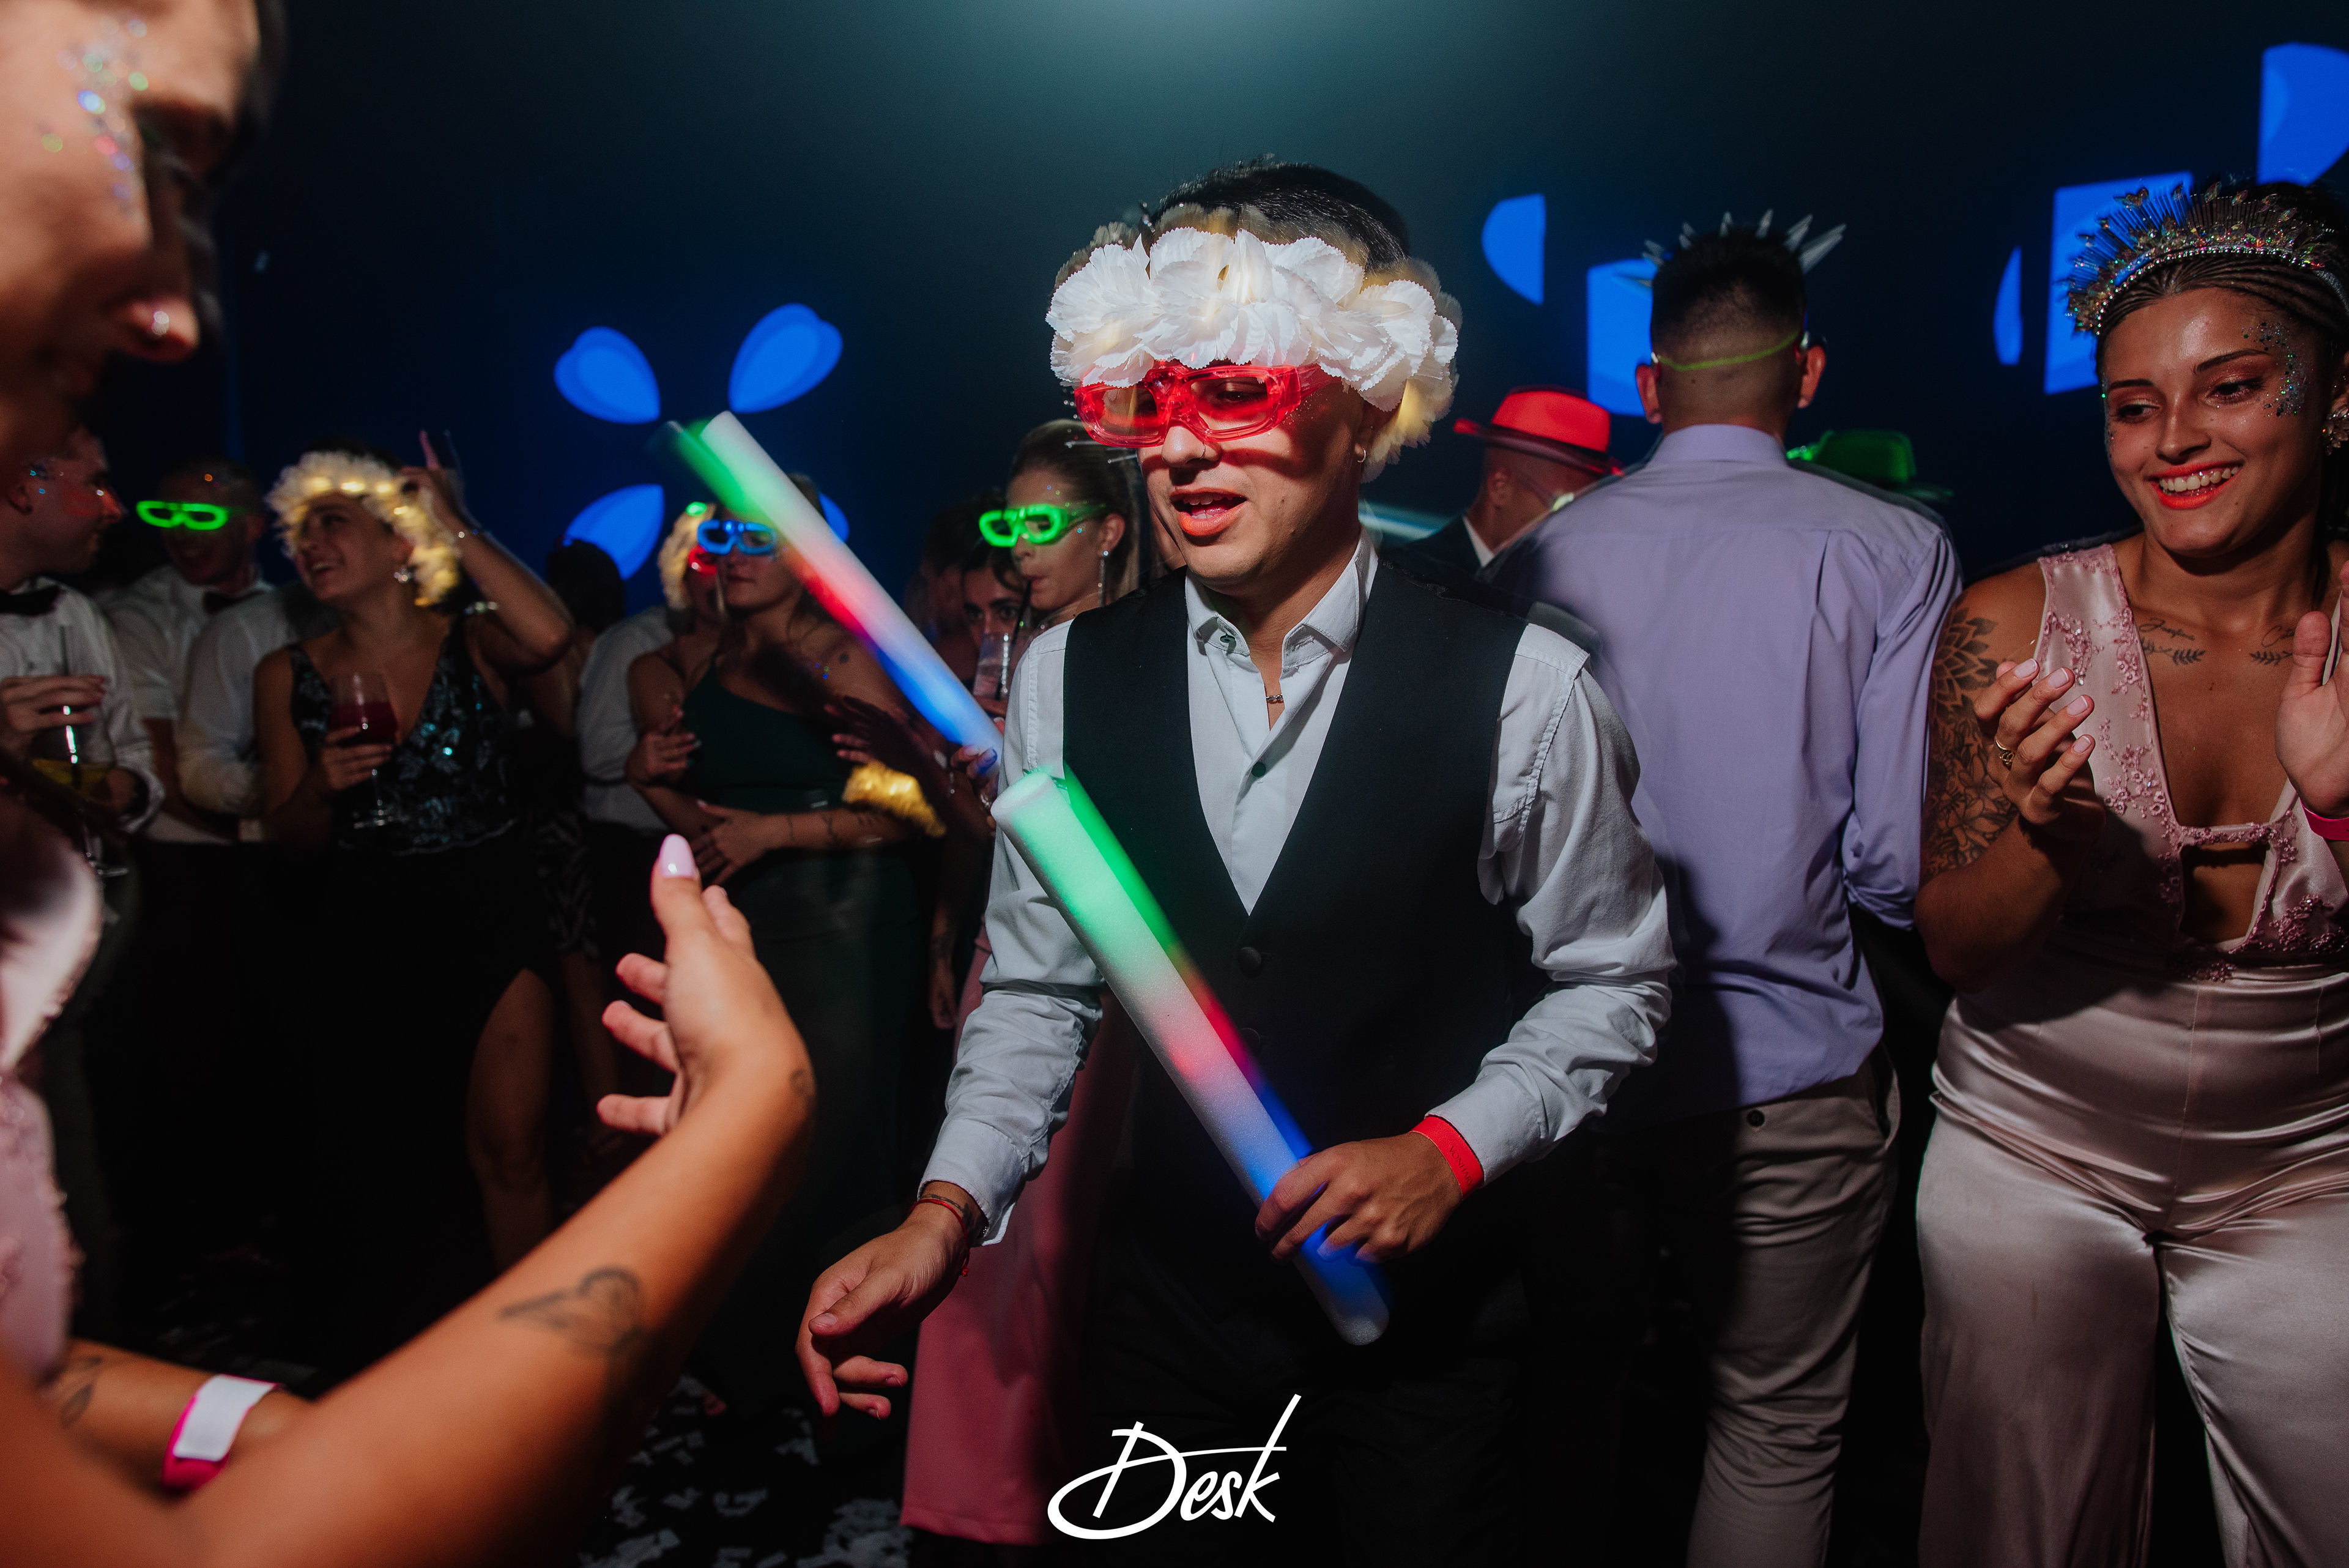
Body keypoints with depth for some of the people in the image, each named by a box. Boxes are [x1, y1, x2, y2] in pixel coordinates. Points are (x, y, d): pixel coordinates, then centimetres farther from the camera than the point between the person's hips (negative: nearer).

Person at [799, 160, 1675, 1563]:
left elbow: (1610, 979, -4)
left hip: (1427, 1305, -2)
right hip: (1166, 1295, 3)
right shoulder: (1070, 675, -7)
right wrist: (949, 1209, -12)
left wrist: (1450, 1146, -16)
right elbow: (1039, 990, -1)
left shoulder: (1519, 687, -16)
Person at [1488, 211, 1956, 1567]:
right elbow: (1899, 866, -13)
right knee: (1777, 1438, 17)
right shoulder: (1892, 550, -9)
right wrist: (1803, 869, 9)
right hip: (1793, 1080, -2)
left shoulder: (1538, 560, -3)